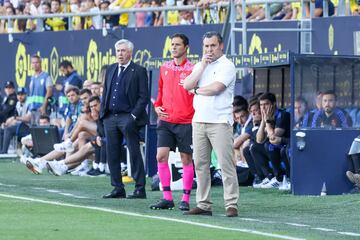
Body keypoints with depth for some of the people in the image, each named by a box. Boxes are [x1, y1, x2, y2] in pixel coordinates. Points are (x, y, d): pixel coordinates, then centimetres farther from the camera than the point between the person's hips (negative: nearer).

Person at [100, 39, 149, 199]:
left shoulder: (139, 71, -3)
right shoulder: (111, 70, 16)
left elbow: (144, 96, -7)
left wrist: (134, 115, -14)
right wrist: (103, 112, 9)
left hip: (128, 118, -6)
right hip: (110, 118, 6)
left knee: (134, 153, -4)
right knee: (112, 154, 6)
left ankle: (140, 189, -1)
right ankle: (118, 189, 13)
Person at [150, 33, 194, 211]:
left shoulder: (192, 69, -6)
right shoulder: (165, 68, 10)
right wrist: (157, 106, 5)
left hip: (186, 121, -5)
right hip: (166, 120, 5)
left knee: (186, 159, 2)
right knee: (161, 156, -3)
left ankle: (185, 199, 8)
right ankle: (167, 198, 4)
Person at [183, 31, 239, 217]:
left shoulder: (227, 66, -3)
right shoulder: (200, 66, 17)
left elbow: (216, 87, -16)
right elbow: (186, 85, 3)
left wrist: (196, 90, 1)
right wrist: (203, 65, -2)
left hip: (220, 123, -7)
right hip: (199, 121, 7)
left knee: (226, 164, -9)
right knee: (200, 165, 6)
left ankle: (231, 205, -10)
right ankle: (203, 205, 9)